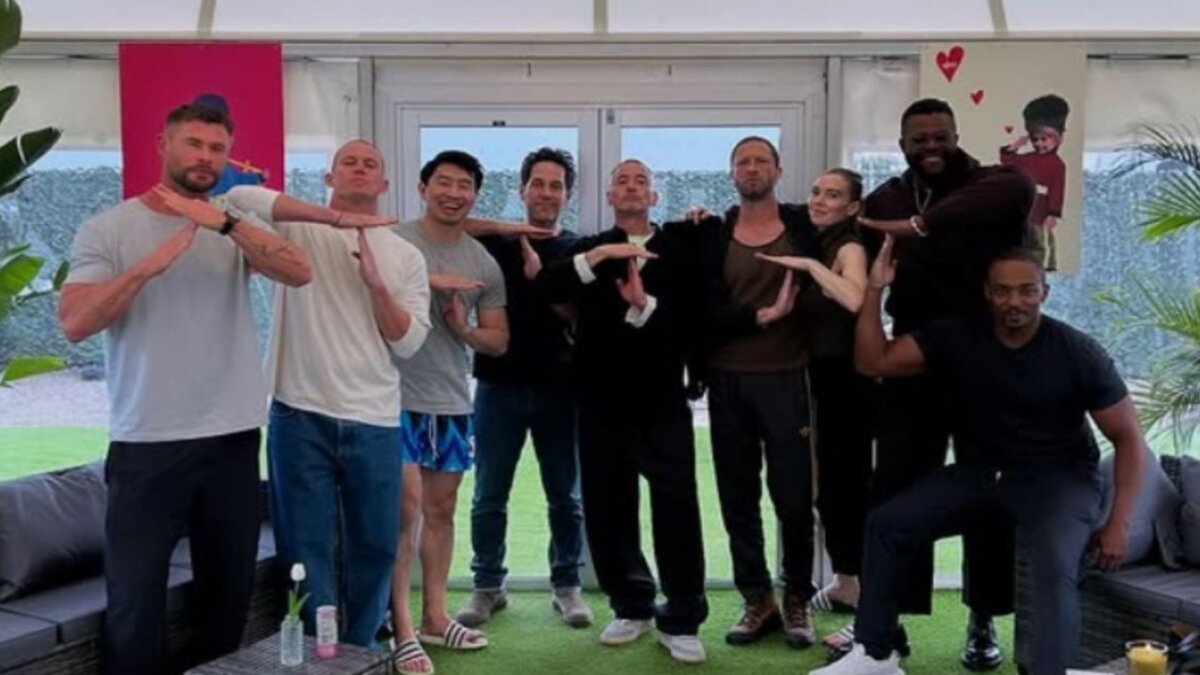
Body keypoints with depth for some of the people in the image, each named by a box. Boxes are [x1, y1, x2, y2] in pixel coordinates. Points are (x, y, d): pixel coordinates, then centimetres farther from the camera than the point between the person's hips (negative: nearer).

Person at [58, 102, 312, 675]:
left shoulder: (238, 229, 6)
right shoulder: (106, 230, 0)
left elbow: (300, 273, -12)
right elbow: (74, 323, -12)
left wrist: (226, 222, -23)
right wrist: (150, 264, -22)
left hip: (232, 440, 3)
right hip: (146, 446, -2)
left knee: (229, 593, 14)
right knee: (134, 604, 3)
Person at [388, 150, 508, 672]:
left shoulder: (484, 265, 8)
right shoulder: (392, 242, -5)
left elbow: (498, 341, 10)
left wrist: (464, 330, -10)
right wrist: (429, 280, -19)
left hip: (453, 402, 5)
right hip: (398, 397, -5)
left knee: (440, 509, 13)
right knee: (406, 508, -9)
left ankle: (434, 616, 25)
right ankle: (401, 629, 0)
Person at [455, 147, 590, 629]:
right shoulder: (493, 243, 4)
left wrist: (540, 276, -19)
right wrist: (501, 228, -18)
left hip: (558, 388, 1)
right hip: (499, 386, 0)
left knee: (565, 496, 6)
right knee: (489, 496, 4)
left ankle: (566, 585, 17)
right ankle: (488, 586, 15)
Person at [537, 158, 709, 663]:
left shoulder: (679, 250, 5)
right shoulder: (588, 249, 10)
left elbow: (694, 321, -5)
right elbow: (546, 288, -10)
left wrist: (644, 305, -20)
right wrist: (597, 256, -23)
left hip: (661, 400, -2)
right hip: (601, 402, 2)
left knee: (676, 505, -5)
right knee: (607, 508, 8)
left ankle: (681, 620, 5)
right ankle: (631, 606, 23)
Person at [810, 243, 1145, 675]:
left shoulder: (1079, 354, -13)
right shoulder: (957, 338, -6)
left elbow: (1129, 439, -8)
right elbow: (872, 362, -9)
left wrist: (1119, 523, -15)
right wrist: (875, 289, -19)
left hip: (1058, 479, -3)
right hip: (980, 472, 4)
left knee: (1056, 567, -33)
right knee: (887, 523, -8)